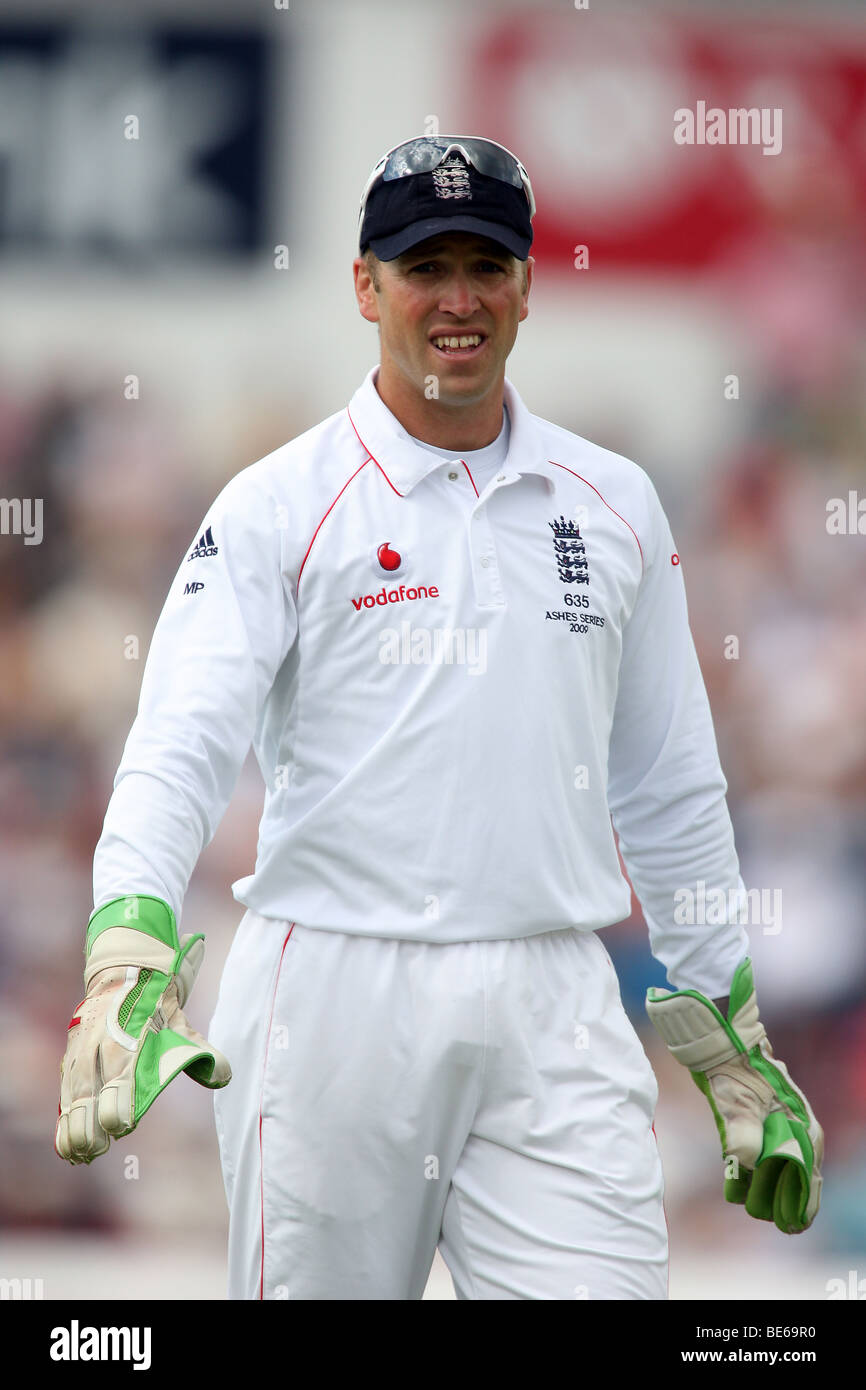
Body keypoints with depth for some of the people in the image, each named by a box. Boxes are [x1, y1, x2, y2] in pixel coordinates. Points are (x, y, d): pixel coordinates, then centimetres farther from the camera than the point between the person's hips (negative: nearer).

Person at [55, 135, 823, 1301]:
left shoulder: (612, 506, 12)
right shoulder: (280, 506, 0)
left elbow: (672, 788, 19)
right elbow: (181, 743, -12)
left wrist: (736, 1047, 19)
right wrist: (129, 954, -28)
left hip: (554, 1015, 3)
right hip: (333, 1000, -3)